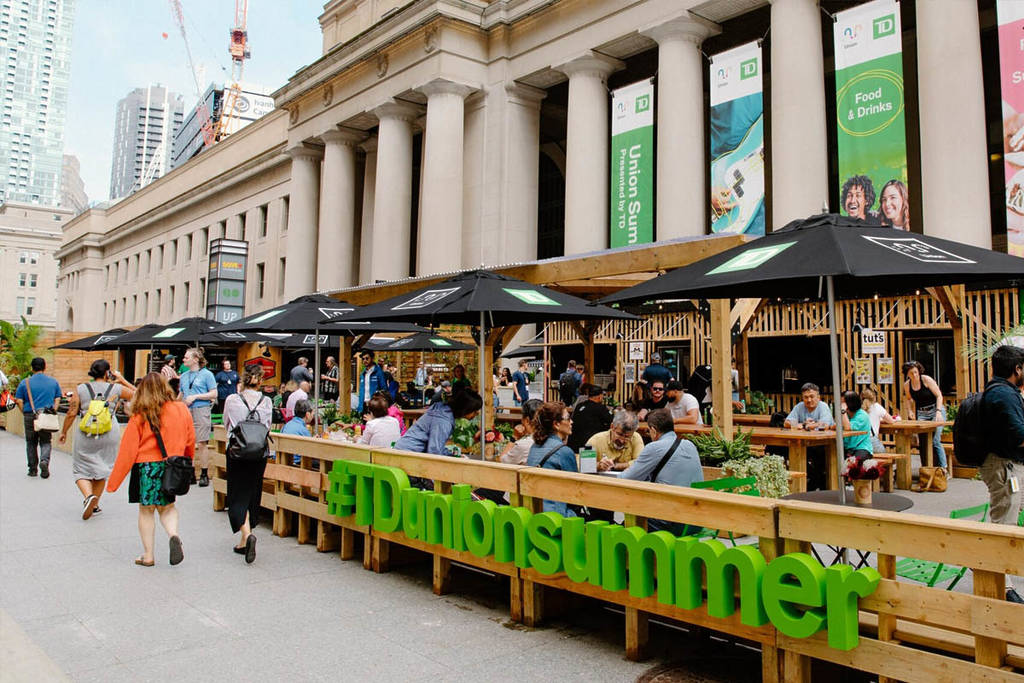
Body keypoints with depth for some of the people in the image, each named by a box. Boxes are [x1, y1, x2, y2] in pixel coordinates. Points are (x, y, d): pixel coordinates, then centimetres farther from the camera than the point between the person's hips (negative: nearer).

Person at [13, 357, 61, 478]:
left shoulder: (25, 383, -1)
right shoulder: (54, 382, 4)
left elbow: (19, 401, -2)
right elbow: (57, 400, 5)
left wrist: (25, 414, 7)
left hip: (30, 416, -1)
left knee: (31, 443, 11)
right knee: (46, 442, 9)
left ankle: (33, 470, 16)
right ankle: (44, 460, -17)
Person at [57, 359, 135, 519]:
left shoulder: (80, 389, -2)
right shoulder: (116, 389, -3)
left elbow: (71, 413, -2)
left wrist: (64, 432, 10)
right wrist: (122, 380, 14)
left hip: (86, 435, -1)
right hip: (110, 434, 1)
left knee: (81, 469, 11)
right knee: (101, 469, 16)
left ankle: (88, 495, -14)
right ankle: (95, 505, 22)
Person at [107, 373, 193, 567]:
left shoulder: (140, 417, -9)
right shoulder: (182, 410, -2)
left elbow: (128, 451, -7)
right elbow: (190, 441, 8)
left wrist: (113, 482, 1)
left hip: (146, 466, -2)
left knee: (146, 510, 10)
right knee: (167, 507, 17)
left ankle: (148, 555, 15)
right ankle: (173, 534, -11)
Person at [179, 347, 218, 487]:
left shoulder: (207, 374, -2)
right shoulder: (184, 376, 17)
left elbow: (214, 394, -7)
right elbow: (181, 394, 24)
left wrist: (195, 397, -13)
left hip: (201, 410, -6)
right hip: (186, 411, 6)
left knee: (201, 444, -6)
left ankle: (204, 474, 0)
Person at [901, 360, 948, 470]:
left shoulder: (926, 379, -10)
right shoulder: (907, 385, 3)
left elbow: (939, 396, -9)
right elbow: (909, 399, 22)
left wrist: (938, 411, -20)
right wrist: (912, 412, 7)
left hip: (935, 410, -4)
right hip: (921, 414, 4)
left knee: (935, 441, -15)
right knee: (922, 442, -5)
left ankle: (943, 468, -9)